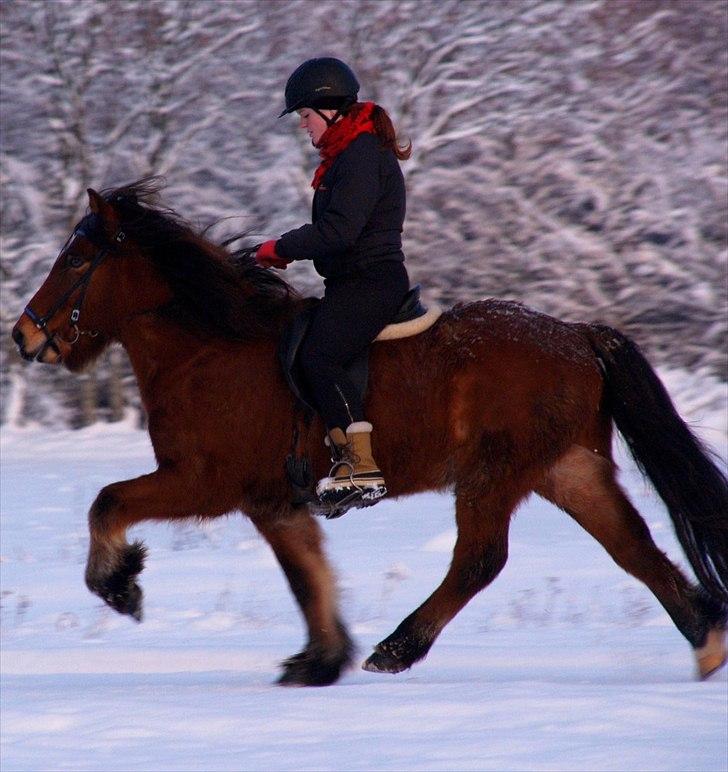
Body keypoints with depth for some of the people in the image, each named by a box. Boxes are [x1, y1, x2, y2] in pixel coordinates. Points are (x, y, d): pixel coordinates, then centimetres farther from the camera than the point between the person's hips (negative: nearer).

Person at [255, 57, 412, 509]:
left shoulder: (362, 156, -14)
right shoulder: (348, 152, 20)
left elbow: (338, 230, -22)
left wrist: (280, 249, -12)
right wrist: (288, 250, 9)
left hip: (370, 281, -12)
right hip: (355, 282, 12)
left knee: (318, 356, -27)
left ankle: (363, 468, -34)